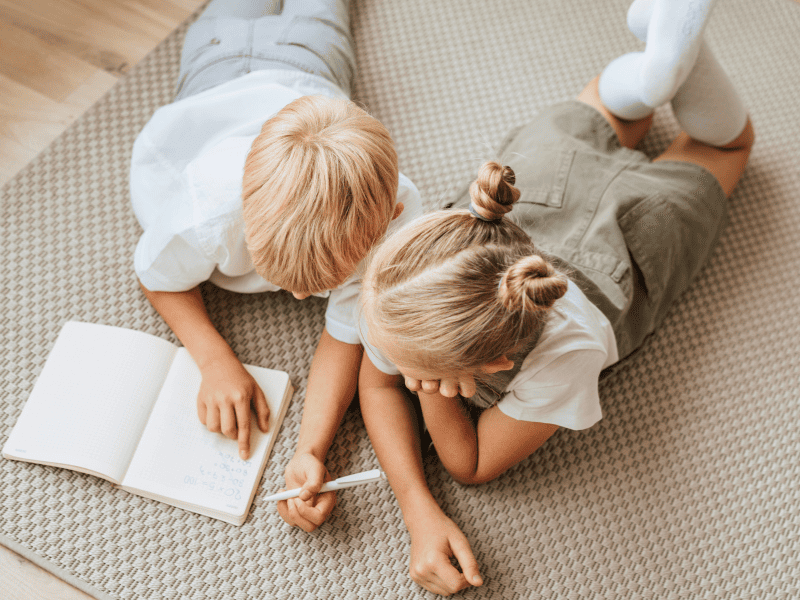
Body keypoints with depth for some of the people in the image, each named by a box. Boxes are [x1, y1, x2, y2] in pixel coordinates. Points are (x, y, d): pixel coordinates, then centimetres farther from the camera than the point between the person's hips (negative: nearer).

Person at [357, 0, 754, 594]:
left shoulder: (569, 350, -52)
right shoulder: (398, 280, -44)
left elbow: (473, 465, -34)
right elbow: (376, 382, -23)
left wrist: (432, 382, -49)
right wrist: (421, 513, -36)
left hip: (636, 223, -1)